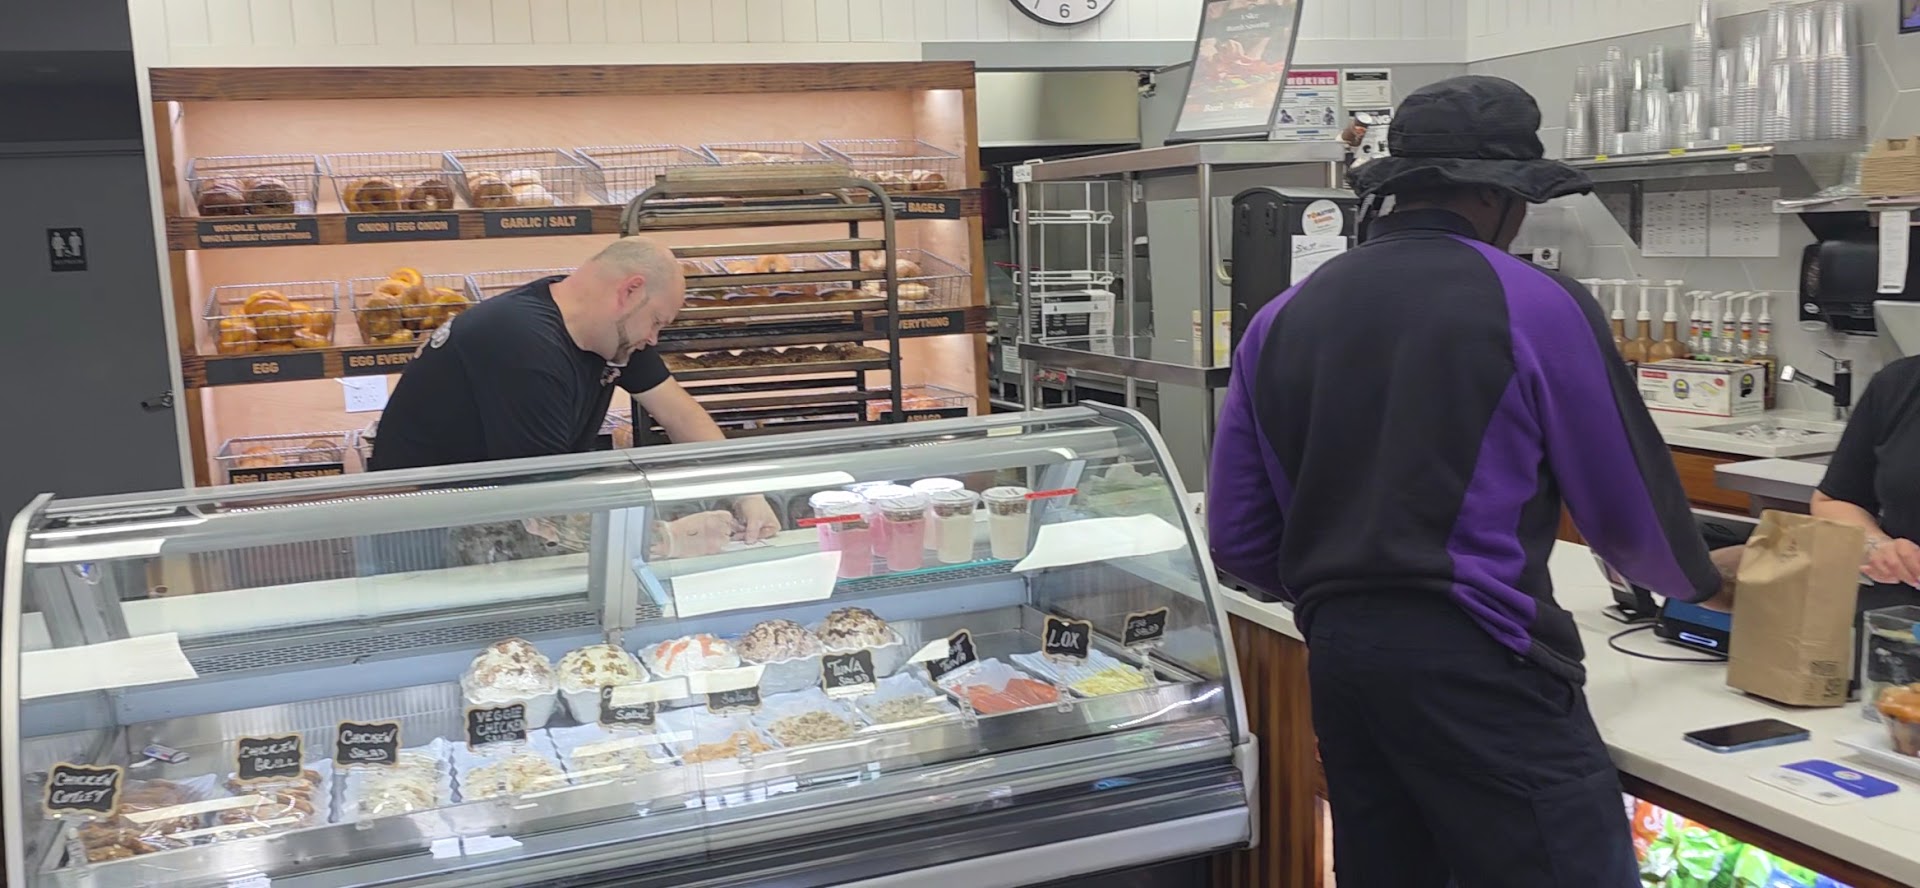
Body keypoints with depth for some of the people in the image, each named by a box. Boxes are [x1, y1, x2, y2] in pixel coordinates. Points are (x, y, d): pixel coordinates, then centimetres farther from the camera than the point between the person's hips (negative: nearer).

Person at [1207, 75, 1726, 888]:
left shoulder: (1281, 319, 9)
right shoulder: (1535, 307, -4)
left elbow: (1238, 540, 10)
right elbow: (1627, 512, 6)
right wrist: (1696, 580, 27)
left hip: (1335, 656, 6)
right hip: (1474, 662, -6)